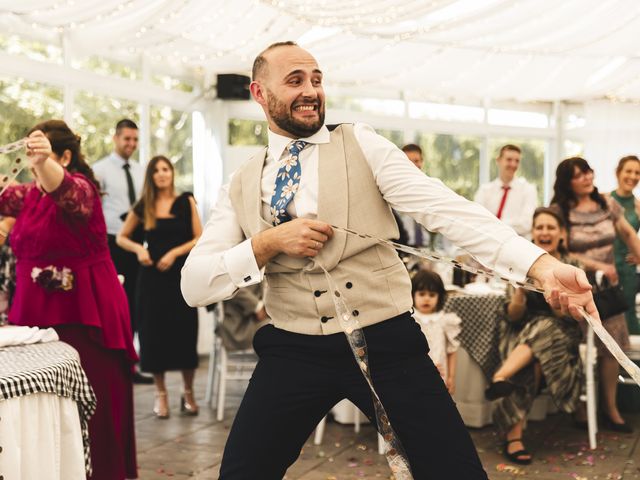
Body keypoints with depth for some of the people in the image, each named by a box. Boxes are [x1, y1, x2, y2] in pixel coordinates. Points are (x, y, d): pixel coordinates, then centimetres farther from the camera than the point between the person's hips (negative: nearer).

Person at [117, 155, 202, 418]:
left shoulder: (186, 201, 2)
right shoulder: (143, 206, 6)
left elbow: (200, 239, 0)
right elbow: (121, 237, 14)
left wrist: (174, 252, -13)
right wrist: (139, 249, -5)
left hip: (181, 273, -1)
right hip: (152, 275, 1)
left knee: (184, 331, -1)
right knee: (154, 332, 2)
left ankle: (188, 393, 14)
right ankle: (160, 394, 16)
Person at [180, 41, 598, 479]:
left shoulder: (362, 145, 1)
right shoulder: (242, 188, 6)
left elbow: (443, 207, -11)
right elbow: (193, 286, 1)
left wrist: (542, 265, -23)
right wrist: (267, 243, -16)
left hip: (386, 342, -1)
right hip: (295, 351, 1)